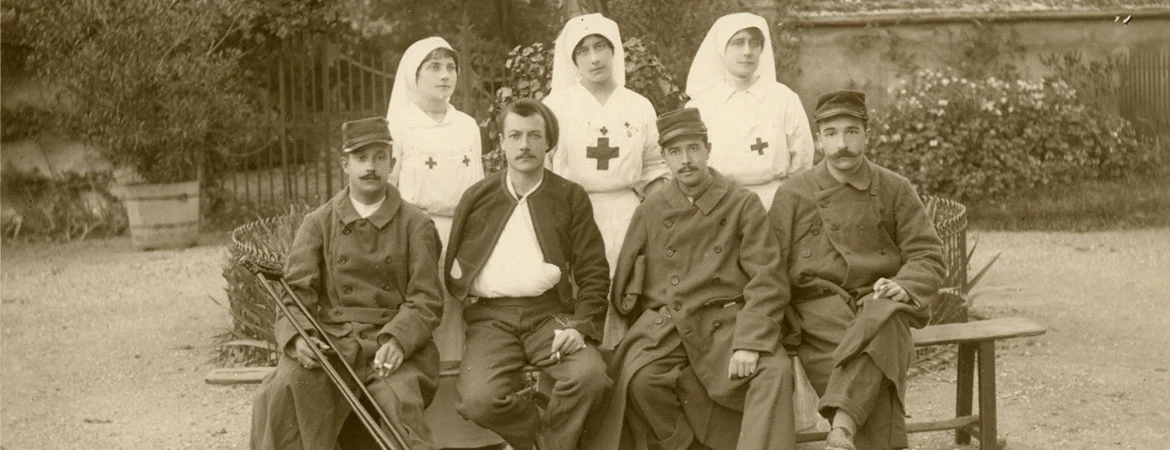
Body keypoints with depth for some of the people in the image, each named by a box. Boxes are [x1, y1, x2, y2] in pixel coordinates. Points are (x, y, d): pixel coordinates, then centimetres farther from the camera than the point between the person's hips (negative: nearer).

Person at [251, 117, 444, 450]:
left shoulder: (415, 225, 9)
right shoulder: (318, 223, 13)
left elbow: (426, 300, 3)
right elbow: (296, 291, 5)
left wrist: (396, 340, -16)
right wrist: (298, 337, -16)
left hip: (394, 342, -1)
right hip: (329, 339, 1)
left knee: (397, 397, -32)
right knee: (287, 388, -29)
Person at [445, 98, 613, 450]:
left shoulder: (571, 197, 9)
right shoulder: (477, 198, 13)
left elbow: (594, 273, 4)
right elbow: (453, 269, 17)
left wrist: (581, 326, -8)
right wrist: (466, 290, -1)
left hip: (551, 314, 0)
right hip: (491, 318, 1)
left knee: (590, 375, -30)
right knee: (478, 399, -27)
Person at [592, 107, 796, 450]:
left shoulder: (743, 204, 4)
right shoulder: (650, 211, 11)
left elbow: (767, 280, -3)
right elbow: (623, 283, 16)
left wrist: (750, 342, -17)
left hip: (725, 322, -1)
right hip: (661, 325, 1)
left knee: (775, 370, -28)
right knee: (639, 377, -28)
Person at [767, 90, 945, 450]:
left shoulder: (895, 190, 9)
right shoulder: (792, 195, 7)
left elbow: (927, 256, 8)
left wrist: (904, 287, -14)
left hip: (878, 304, 0)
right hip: (818, 309, 0)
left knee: (883, 320, -39)